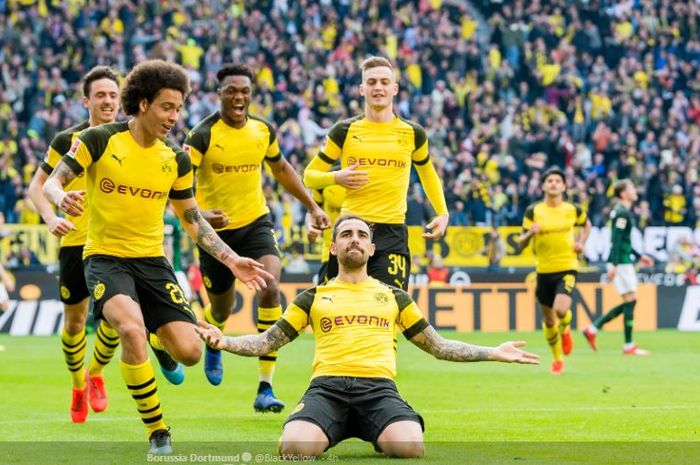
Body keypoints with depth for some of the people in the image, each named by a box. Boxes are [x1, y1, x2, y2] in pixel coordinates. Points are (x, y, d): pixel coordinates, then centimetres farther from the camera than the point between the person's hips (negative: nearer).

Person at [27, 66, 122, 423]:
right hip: (76, 242, -1)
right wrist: (51, 218, -14)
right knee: (74, 320, 5)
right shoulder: (67, 140, -3)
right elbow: (37, 186, 2)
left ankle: (95, 374, 19)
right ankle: (78, 387, 27)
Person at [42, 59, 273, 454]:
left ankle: (158, 345, 28)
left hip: (153, 261, 4)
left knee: (189, 352, -11)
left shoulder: (177, 160, 5)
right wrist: (62, 198, -28)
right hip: (105, 258, -4)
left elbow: (193, 220, 16)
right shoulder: (100, 140, -7)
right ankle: (158, 433, -21)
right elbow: (52, 182, -4)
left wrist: (233, 261, 8)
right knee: (132, 329, -34)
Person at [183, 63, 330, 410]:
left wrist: (313, 206, 18)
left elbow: (280, 168, 18)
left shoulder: (263, 130, -1)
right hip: (217, 229, -2)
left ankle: (265, 388, -19)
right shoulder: (203, 135, -16)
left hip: (256, 222, 2)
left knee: (270, 288, -23)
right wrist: (200, 213, -43)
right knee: (222, 308, 13)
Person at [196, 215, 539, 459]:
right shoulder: (314, 297, 21)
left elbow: (438, 346, 27)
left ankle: (379, 436, 4)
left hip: (379, 388, 1)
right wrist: (224, 342, -1)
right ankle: (335, 432, 1)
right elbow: (267, 342, 19)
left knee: (410, 447, -33)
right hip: (327, 386, -1)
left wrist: (493, 353, 17)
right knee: (295, 448, -35)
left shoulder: (393, 297, 23)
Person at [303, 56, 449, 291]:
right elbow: (310, 176, 9)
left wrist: (442, 213, 15)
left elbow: (427, 172, 26)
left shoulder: (412, 133, 8)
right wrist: (336, 178, -12)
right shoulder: (344, 131, 4)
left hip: (392, 234, 0)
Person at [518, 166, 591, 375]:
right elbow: (522, 242, -1)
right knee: (548, 320, 9)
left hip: (567, 268, -1)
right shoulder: (533, 211, -3)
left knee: (561, 310, -25)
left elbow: (586, 224, 21)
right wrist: (530, 233, -22)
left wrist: (581, 242, 3)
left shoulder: (573, 209, -1)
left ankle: (565, 330, 13)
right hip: (544, 270, 1)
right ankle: (557, 359, 31)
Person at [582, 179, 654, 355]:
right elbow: (616, 240, -21)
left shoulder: (623, 212, 17)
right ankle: (628, 346, -3)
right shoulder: (622, 213, -13)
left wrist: (639, 256, 27)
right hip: (621, 261, -10)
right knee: (630, 300, -7)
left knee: (629, 302, 10)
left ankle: (593, 328, 12)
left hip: (623, 260, 10)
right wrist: (613, 265, -26)